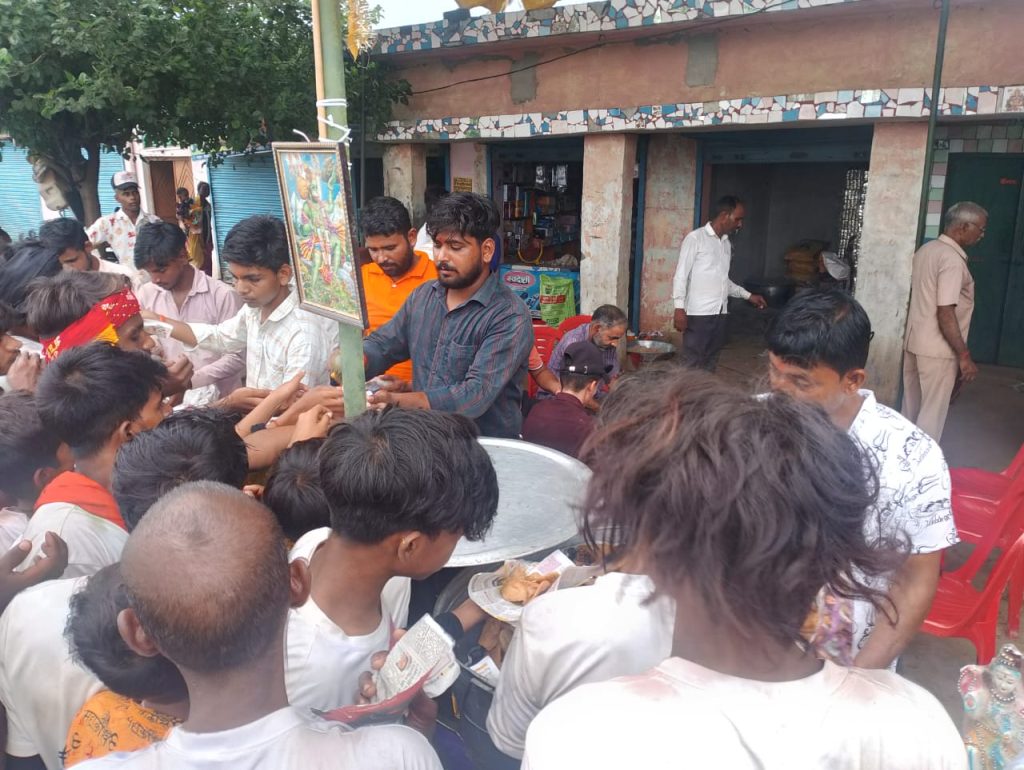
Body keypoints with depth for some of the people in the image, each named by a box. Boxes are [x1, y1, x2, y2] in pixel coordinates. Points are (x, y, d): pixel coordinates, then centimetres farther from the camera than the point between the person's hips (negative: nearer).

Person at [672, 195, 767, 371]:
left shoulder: (727, 244, 15)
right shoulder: (695, 238, -6)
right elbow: (681, 275, -10)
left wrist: (748, 296, 18)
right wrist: (679, 308, -17)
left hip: (720, 314, 7)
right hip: (698, 314, -7)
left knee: (709, 365, 9)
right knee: (690, 364, -6)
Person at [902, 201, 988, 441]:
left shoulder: (925, 250, 8)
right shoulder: (953, 259, -18)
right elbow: (945, 313, -23)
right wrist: (964, 355, -19)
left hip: (913, 342, 9)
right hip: (937, 350, -9)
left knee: (910, 410, 17)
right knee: (932, 414, 1)